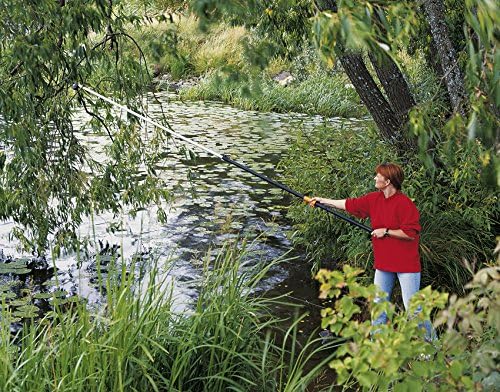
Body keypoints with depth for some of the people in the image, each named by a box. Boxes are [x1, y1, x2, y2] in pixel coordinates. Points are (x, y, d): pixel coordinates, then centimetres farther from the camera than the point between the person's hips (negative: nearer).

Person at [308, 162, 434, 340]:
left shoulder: (405, 203, -18)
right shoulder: (374, 199, 5)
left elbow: (411, 234, -20)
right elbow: (350, 204, 14)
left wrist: (386, 231, -16)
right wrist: (323, 201, 16)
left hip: (406, 264, -7)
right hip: (383, 262, 8)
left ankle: (431, 341, 10)